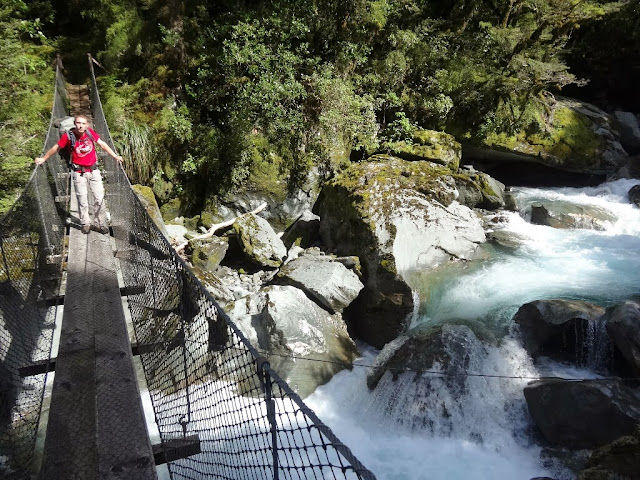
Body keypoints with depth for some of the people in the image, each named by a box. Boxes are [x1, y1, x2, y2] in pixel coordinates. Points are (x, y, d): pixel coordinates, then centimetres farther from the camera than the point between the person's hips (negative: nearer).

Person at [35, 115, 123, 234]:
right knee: (82, 200, 5)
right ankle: (85, 223, 21)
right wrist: (43, 159, 14)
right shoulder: (68, 136, -11)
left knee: (99, 198, 3)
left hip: (93, 170, 2)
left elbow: (102, 144, 8)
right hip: (79, 173, -2)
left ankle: (99, 223, 15)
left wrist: (115, 156, 10)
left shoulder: (90, 132, -6)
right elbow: (56, 148, 4)